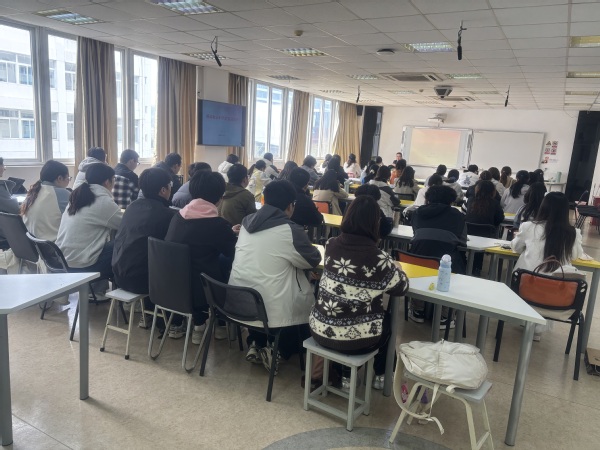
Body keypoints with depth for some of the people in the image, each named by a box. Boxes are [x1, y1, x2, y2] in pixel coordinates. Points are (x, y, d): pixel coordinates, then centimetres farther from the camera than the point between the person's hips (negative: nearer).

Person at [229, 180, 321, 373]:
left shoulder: (247, 222, 4)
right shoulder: (291, 230, -14)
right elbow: (314, 260, 1)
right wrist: (309, 247, 20)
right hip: (270, 309, -7)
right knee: (312, 300, 16)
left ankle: (256, 344, 23)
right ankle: (279, 351, 11)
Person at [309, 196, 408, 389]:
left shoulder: (331, 245, -5)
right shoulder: (379, 259, -19)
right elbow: (402, 288, -1)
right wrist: (391, 265, 16)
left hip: (320, 330, 4)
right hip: (355, 340, -4)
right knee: (387, 318, 29)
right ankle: (380, 375, 42)